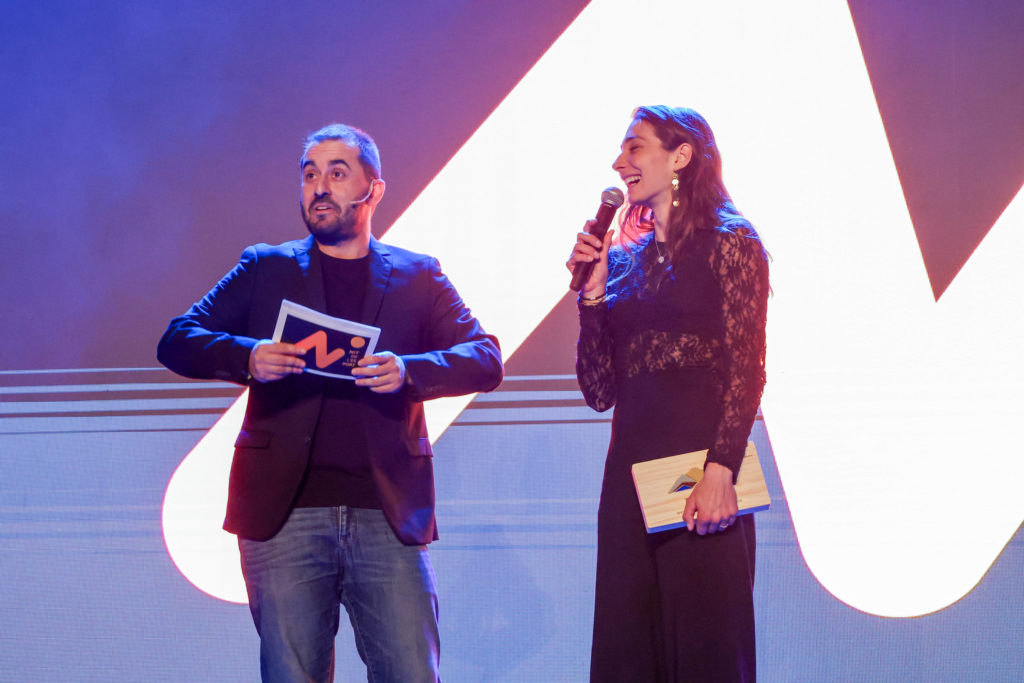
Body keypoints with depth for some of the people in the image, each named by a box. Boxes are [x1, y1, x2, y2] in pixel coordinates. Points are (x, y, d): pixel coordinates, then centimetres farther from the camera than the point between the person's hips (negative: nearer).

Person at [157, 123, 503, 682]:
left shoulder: (417, 278, 14)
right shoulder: (265, 269, 14)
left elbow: (486, 360, 3)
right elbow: (176, 341, 6)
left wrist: (408, 371, -17)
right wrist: (248, 357, -15)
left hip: (389, 515, 0)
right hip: (286, 512, 0)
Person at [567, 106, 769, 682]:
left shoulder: (729, 242, 0)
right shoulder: (624, 259, 17)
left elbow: (746, 372, -8)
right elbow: (600, 391, 13)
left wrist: (720, 471, -19)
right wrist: (592, 292, 4)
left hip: (700, 464, -6)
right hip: (630, 468, 6)